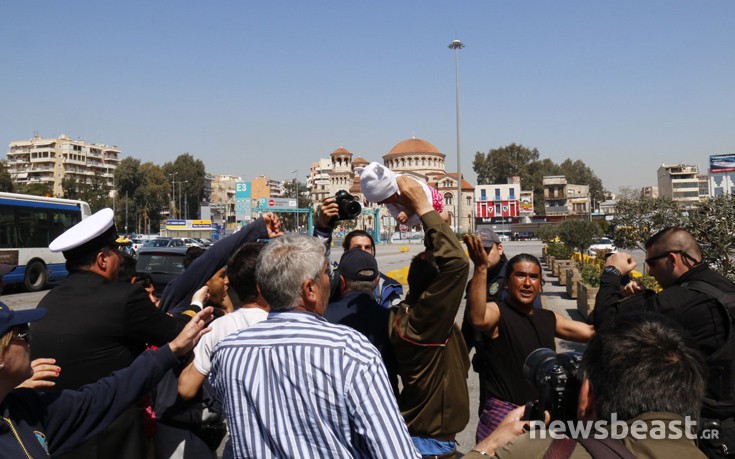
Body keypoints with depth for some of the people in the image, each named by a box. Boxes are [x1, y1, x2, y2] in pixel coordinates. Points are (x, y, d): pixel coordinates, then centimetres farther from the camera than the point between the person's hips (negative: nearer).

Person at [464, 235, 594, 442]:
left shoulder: (549, 318, 11)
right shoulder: (497, 312, -11)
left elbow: (592, 332, 15)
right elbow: (478, 318, -35)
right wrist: (481, 268, -48)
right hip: (503, 415, -6)